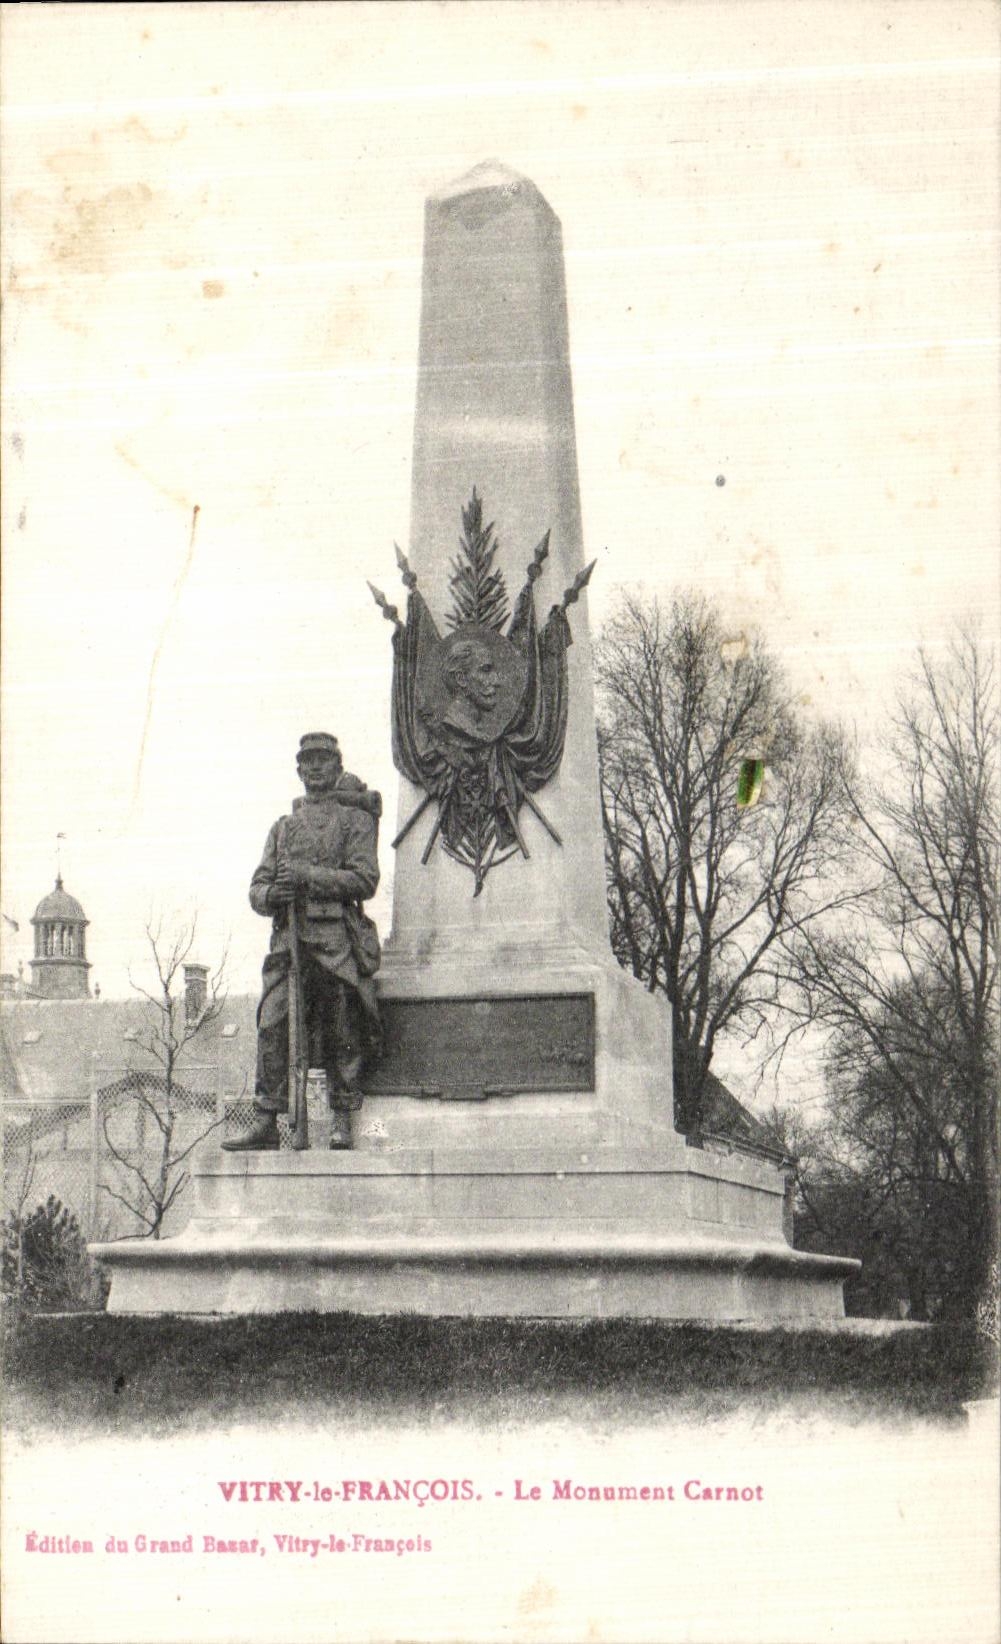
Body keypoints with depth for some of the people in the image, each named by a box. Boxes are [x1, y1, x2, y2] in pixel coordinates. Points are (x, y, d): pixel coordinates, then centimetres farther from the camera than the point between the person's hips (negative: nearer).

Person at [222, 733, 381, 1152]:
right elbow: (257, 890, 19)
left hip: (337, 941, -4)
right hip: (288, 940, 4)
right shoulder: (283, 826, 22)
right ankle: (266, 1122, -7)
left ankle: (341, 1122, 3)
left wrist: (308, 875, -13)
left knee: (341, 1034, -3)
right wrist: (272, 893, -6)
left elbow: (365, 879, -5)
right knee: (272, 1026, -8)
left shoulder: (355, 819, 9)